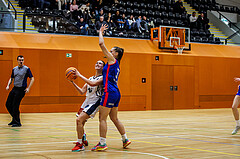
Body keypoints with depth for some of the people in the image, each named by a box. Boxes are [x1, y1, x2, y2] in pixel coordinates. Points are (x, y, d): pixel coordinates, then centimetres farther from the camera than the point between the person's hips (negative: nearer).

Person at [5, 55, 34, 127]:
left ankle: (17, 122, 4)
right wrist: (8, 85, 5)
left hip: (21, 89, -7)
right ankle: (14, 119, 25)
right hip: (14, 88, 7)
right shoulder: (14, 69, 9)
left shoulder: (26, 69, -8)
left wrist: (28, 88, -15)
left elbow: (32, 79, -7)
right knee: (8, 104, 7)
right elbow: (11, 78, 21)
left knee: (15, 106, -9)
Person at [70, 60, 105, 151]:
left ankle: (80, 144, -15)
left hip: (94, 102, -7)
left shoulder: (103, 78, -6)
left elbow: (94, 84, -25)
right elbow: (82, 91, 13)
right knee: (80, 123, 13)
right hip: (87, 101, 7)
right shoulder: (91, 78, 16)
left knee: (79, 120, -22)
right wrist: (73, 82, 1)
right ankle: (84, 140, 40)